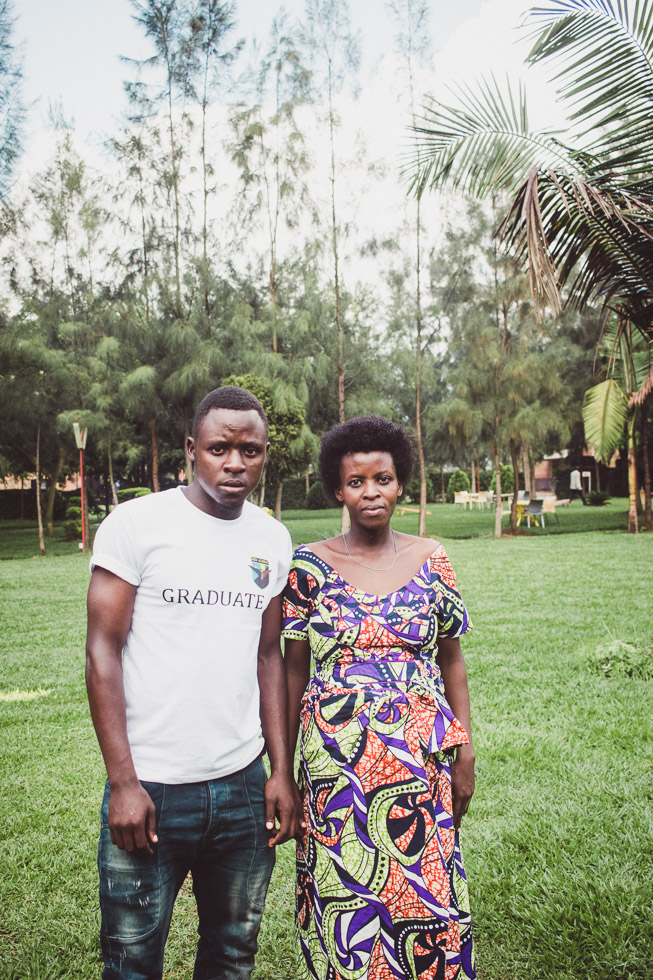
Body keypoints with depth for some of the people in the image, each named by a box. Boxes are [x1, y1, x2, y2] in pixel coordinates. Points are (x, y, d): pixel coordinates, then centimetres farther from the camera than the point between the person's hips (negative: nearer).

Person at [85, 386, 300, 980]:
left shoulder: (273, 540, 5)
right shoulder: (137, 523, -8)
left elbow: (269, 656, 11)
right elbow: (103, 649, -8)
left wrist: (282, 771, 6)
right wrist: (124, 782, -11)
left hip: (244, 786, 4)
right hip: (149, 788, -4)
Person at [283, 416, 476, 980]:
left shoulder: (431, 561, 2)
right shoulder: (309, 566, -2)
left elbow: (452, 660, 8)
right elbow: (295, 668, 2)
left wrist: (465, 752, 3)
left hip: (422, 758, 1)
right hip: (337, 763, -1)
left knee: (427, 898, 7)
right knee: (345, 896, 7)